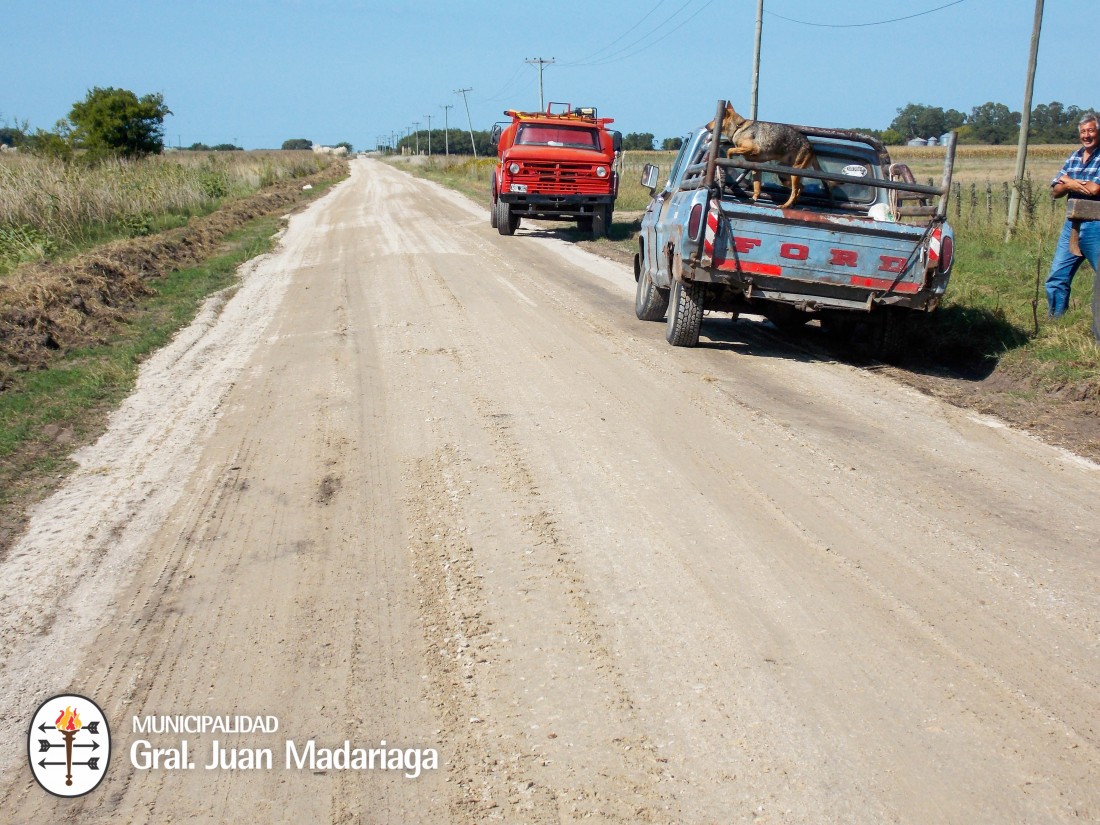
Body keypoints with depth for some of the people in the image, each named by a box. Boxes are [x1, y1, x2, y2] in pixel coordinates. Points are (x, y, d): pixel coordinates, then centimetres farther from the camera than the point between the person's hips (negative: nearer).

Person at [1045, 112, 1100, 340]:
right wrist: (1075, 184, -11)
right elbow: (1055, 191, 8)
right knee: (1057, 278, 9)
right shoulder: (1074, 157, 13)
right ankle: (1056, 322, 20)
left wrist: (1069, 182, -2)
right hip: (1072, 225, 6)